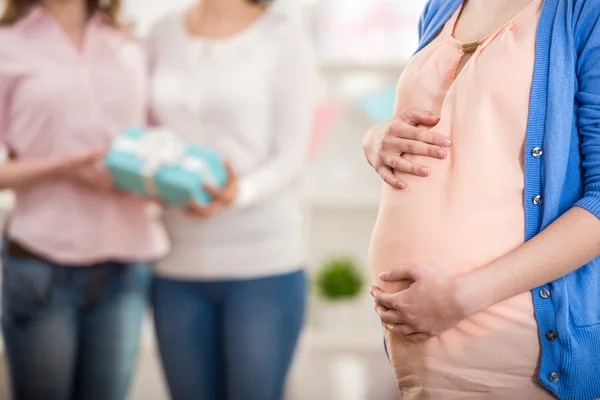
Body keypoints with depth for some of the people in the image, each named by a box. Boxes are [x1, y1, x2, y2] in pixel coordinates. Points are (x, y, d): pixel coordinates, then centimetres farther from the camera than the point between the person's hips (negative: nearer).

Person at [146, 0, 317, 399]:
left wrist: (239, 194, -26)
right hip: (179, 265, 4)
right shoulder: (164, 33, 11)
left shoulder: (282, 34, -1)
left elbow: (291, 154, -6)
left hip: (263, 262, -4)